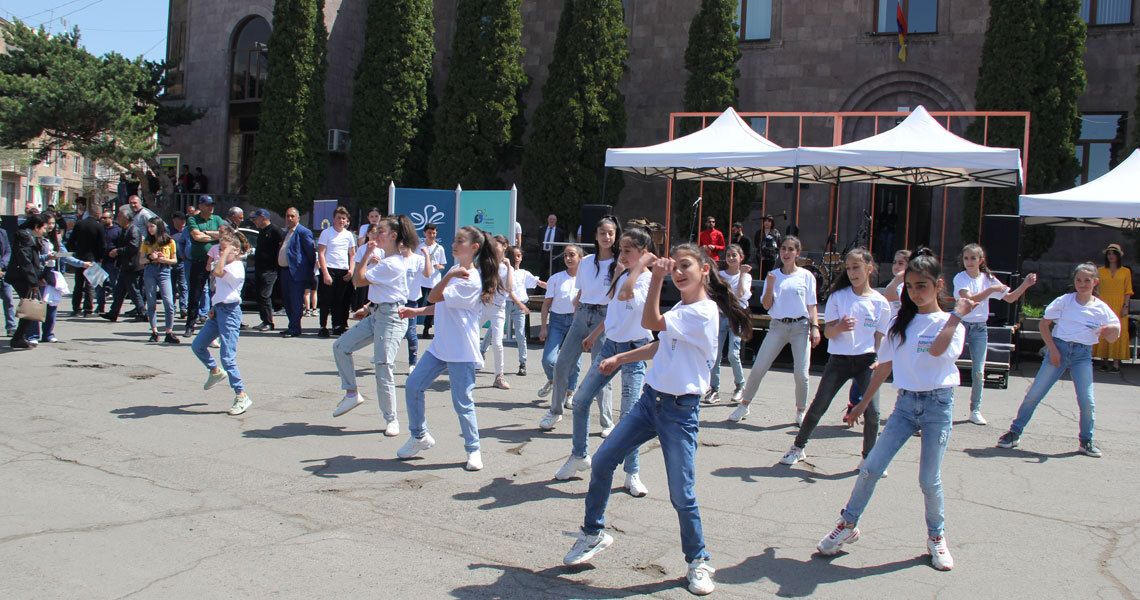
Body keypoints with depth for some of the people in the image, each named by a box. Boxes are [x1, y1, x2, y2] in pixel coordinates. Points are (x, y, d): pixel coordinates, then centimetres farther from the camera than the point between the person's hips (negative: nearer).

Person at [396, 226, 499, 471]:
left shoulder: (471, 281, -17)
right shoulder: (456, 270, 12)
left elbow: (433, 297, -22)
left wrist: (449, 276, -35)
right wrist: (417, 311, 15)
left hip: (462, 352, -9)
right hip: (440, 346, 9)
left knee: (462, 402, -3)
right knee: (413, 386, 8)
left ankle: (473, 449, 13)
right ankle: (419, 436, 23)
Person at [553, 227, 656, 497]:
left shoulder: (649, 279, -14)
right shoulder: (622, 276, 11)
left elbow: (625, 294, -35)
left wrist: (640, 265, -24)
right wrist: (595, 334, 30)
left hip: (634, 349, -7)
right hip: (611, 344, 7)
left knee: (630, 414, -7)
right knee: (580, 399, 5)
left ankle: (632, 474, 8)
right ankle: (579, 456, 23)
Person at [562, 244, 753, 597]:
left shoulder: (703, 312, -17)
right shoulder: (679, 309, 12)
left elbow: (650, 322, -24)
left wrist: (656, 279, -27)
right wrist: (619, 359, 24)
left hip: (680, 411, -8)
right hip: (651, 399, 8)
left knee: (682, 494, -4)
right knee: (602, 461, 6)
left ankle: (699, 560, 18)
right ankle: (593, 533, 24)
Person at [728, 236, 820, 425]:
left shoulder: (806, 276, 4)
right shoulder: (773, 276, 8)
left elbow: (811, 305, 5)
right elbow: (766, 305, 3)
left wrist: (815, 327, -6)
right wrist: (770, 285, -11)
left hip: (800, 326, -1)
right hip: (777, 326, 2)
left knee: (801, 374, -6)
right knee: (758, 368, -2)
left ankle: (801, 412, 14)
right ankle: (744, 406, 13)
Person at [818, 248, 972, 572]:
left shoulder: (951, 323, -4)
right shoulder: (901, 323, 9)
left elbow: (937, 349, -27)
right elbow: (884, 367, 13)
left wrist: (957, 313, -23)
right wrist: (863, 403, 14)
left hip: (938, 404, -4)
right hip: (905, 402, 4)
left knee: (929, 479, 0)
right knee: (871, 468, -3)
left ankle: (937, 536, 23)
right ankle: (848, 525, 11)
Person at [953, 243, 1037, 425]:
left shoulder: (988, 279, 4)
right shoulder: (960, 278, -8)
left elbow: (1010, 298, 8)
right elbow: (968, 299, -23)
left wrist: (1025, 284, -5)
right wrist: (990, 290, -27)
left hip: (979, 328, 3)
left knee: (979, 372, 3)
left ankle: (975, 410, 13)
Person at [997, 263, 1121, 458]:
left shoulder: (1101, 308, 2)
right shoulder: (1064, 301, -1)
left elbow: (1112, 339, 2)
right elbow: (1044, 324, 2)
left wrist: (1114, 329, -22)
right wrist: (1052, 349, -7)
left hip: (1083, 354, 1)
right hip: (1059, 348, -1)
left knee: (1087, 401, -4)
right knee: (1034, 393, -3)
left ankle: (1086, 441, 16)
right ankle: (1014, 433, 6)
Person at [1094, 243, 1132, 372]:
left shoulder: (1126, 271, 5)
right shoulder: (1101, 271, 8)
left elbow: (1128, 291, 3)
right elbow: (1097, 290, 9)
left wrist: (1125, 306, -5)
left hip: (1118, 308, -1)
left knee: (1117, 333, -4)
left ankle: (1116, 363, -4)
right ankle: (1104, 360, 8)